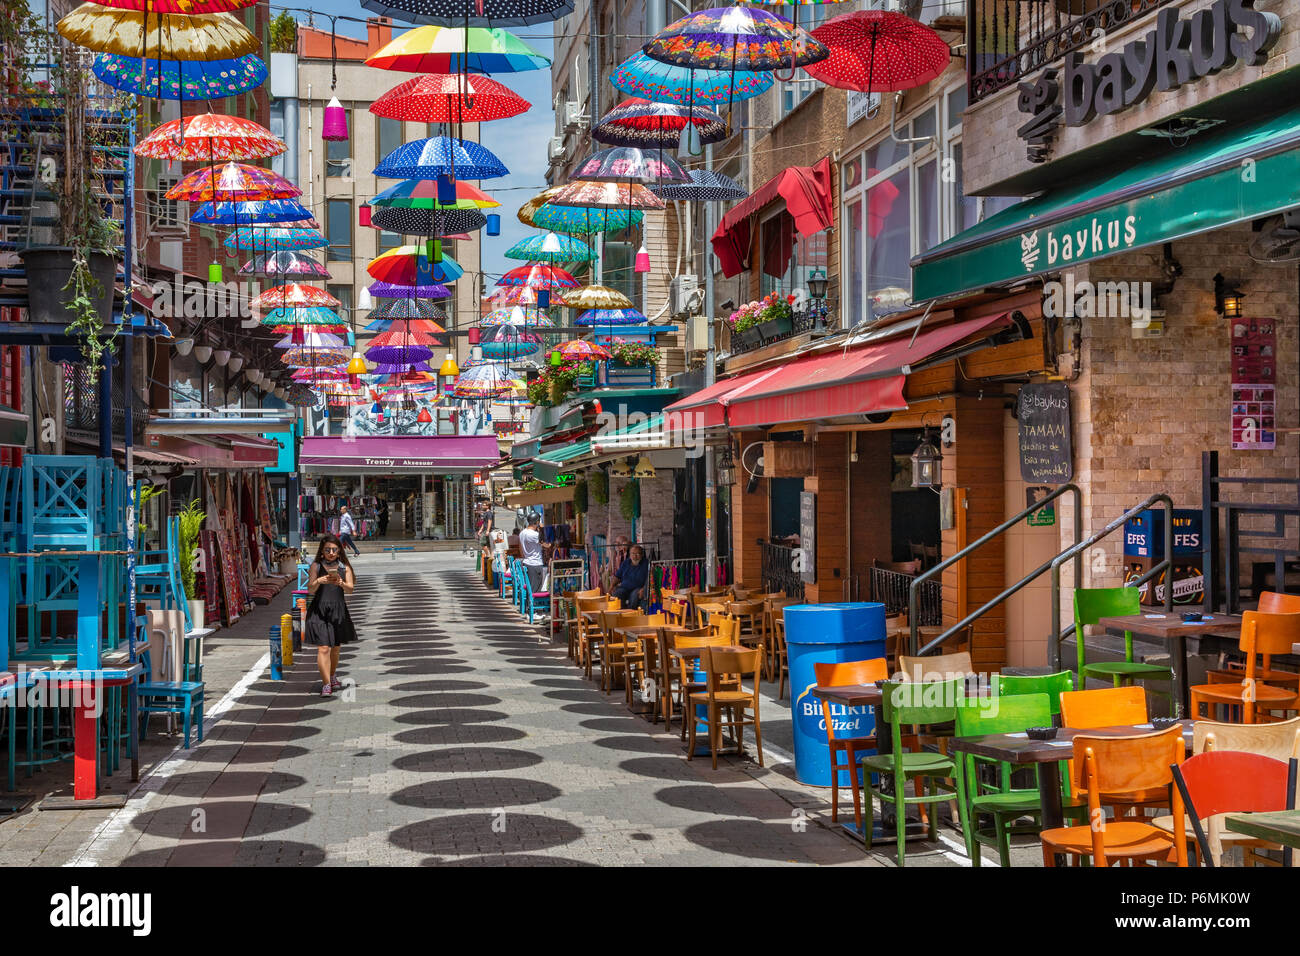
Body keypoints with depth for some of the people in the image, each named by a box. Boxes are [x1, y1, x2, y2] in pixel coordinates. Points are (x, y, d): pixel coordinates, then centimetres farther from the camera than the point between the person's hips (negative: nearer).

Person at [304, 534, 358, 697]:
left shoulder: (344, 567, 5)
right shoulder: (316, 566, 0)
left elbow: (350, 589, -4)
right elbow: (310, 590, -3)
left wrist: (341, 583, -25)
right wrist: (319, 582, -23)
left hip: (338, 610, 3)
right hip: (319, 610, -3)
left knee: (335, 647, 15)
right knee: (323, 648, -11)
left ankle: (332, 677, 36)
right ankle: (326, 684, -14)